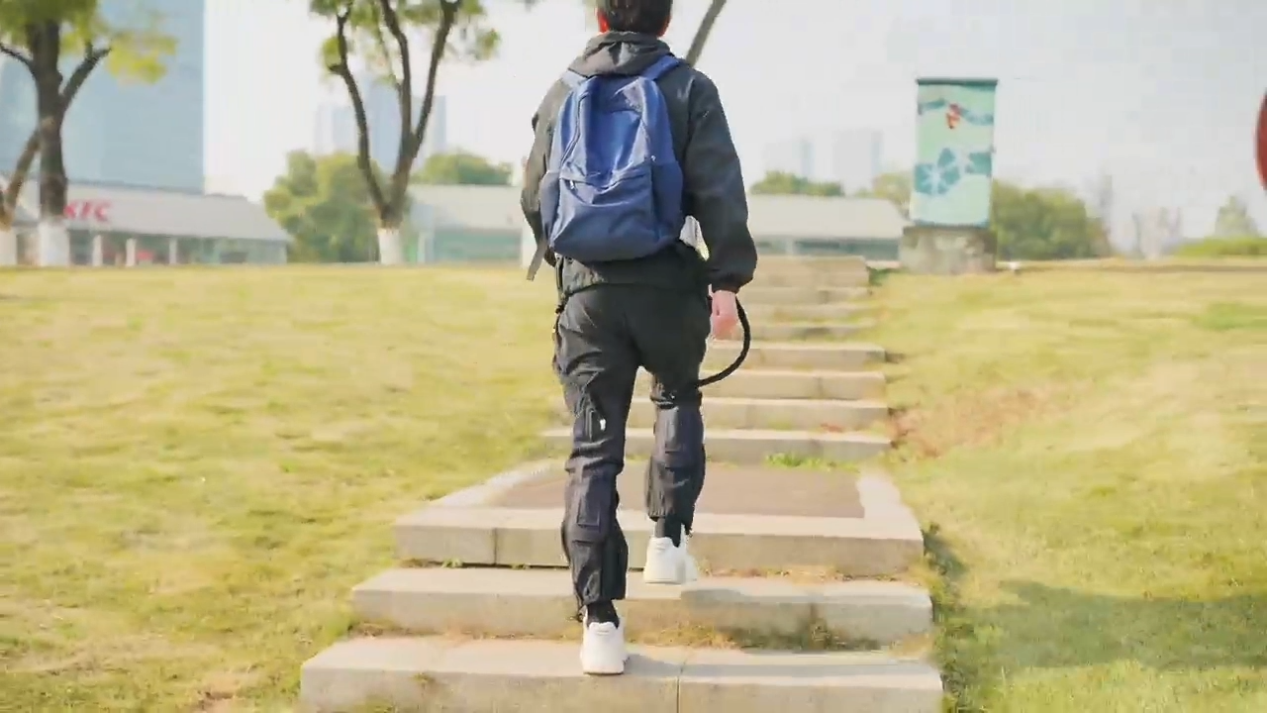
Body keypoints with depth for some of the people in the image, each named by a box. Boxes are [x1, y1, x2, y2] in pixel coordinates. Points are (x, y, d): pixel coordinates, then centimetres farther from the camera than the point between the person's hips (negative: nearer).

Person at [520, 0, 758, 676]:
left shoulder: (562, 94, 12)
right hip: (666, 283, -1)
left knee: (592, 450, 1)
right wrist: (728, 279, -6)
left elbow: (534, 198, 19)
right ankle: (669, 538, 22)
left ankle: (599, 621, -3)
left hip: (586, 289, 1)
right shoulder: (688, 88, 4)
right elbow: (719, 190, -7)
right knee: (678, 399, 29)